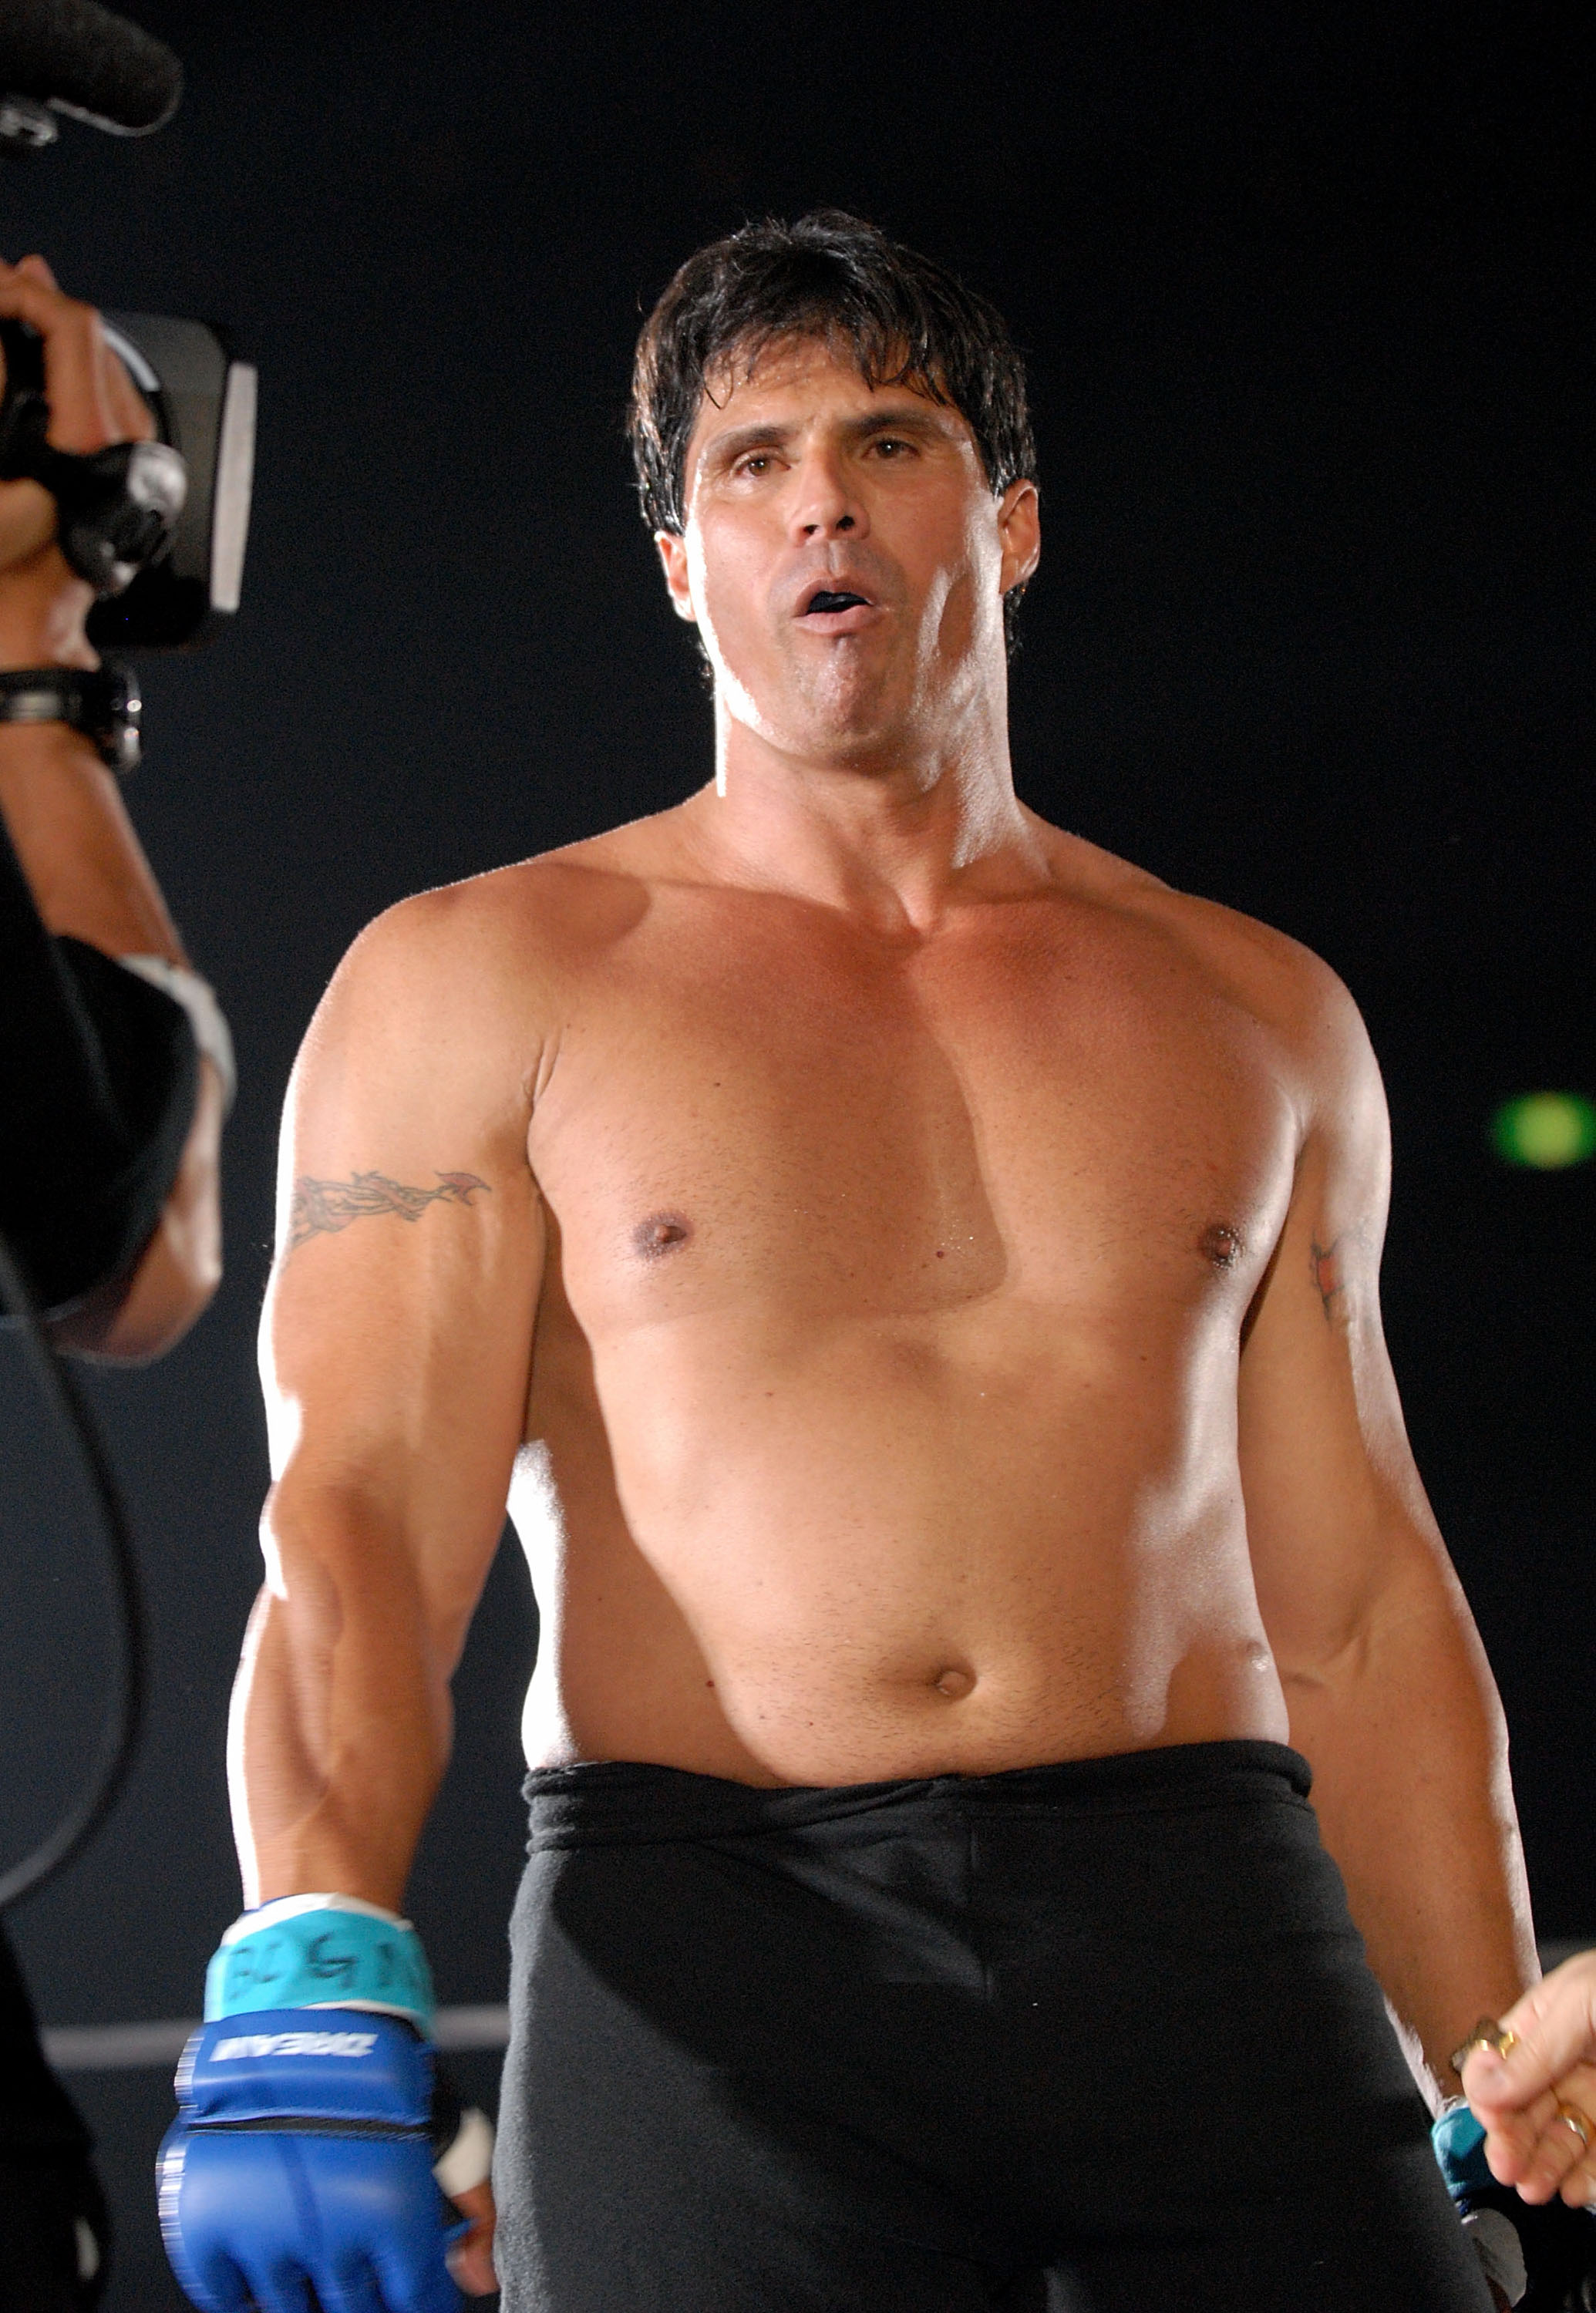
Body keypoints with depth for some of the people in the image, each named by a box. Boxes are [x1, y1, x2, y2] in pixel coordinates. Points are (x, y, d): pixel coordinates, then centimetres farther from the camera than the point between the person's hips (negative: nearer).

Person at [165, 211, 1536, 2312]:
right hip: (711, 1969, -2)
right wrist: (312, 1980, -20)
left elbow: (1368, 1614, 18)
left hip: (1201, 1925, 2)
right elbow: (357, 1523, -3)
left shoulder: (1257, 1020, 18)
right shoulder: (479, 985, 9)